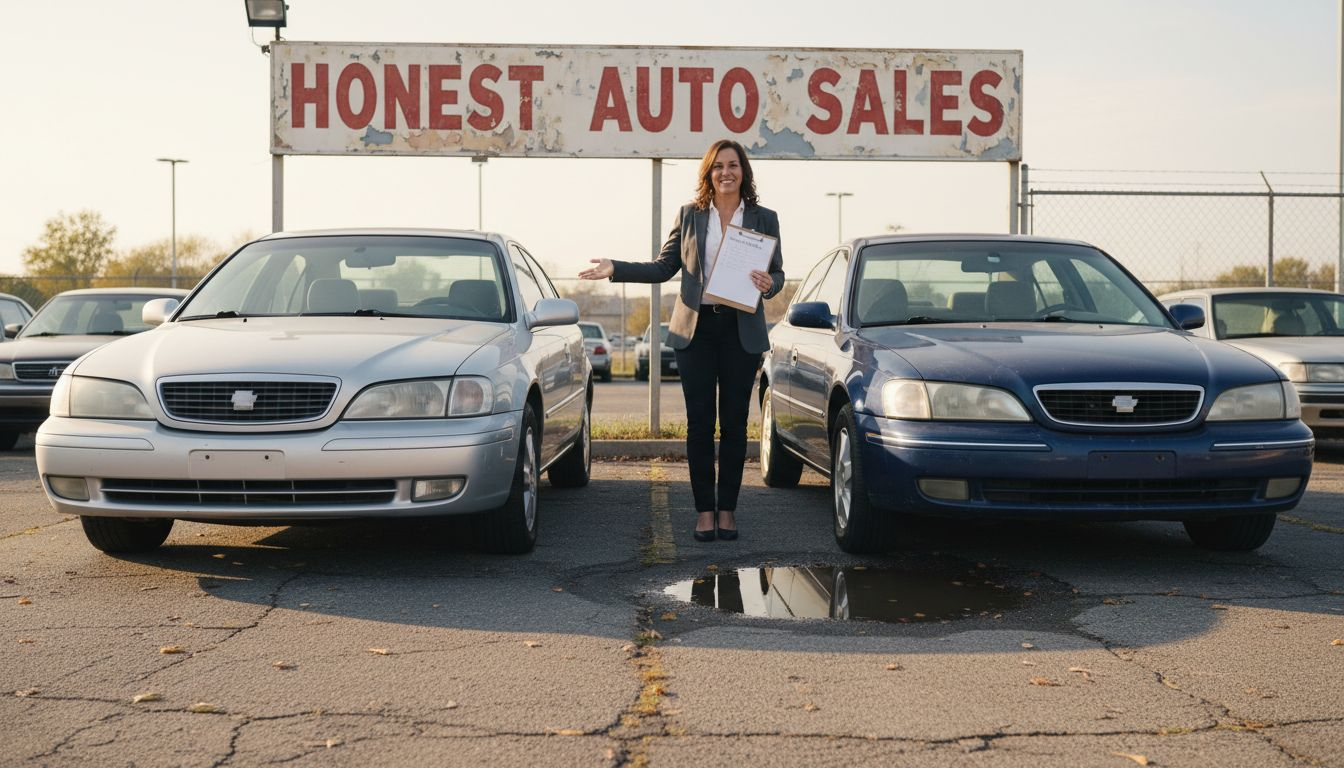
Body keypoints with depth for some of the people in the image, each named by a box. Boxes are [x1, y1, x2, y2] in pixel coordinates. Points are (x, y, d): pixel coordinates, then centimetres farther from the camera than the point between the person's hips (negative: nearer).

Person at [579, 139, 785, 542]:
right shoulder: (689, 215, 7)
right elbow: (663, 268, 8)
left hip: (742, 331, 0)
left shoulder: (764, 218, 6)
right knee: (699, 422, 1)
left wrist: (769, 284, -16)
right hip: (695, 328, 0)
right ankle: (704, 509, 9)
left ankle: (727, 509, 14)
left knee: (734, 422, 5)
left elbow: (777, 273, 7)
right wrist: (615, 269, -3)